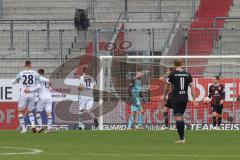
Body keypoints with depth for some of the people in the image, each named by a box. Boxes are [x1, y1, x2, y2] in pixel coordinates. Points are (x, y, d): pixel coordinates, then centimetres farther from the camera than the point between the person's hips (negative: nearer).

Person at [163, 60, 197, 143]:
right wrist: (194, 99, 6)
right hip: (185, 99, 4)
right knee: (181, 117, 18)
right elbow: (192, 87, 4)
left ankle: (181, 138, -10)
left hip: (176, 99, -4)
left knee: (178, 117, -5)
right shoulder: (187, 74, 6)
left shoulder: (172, 74, -4)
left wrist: (164, 96, 18)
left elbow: (167, 87, 2)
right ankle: (182, 136, 17)